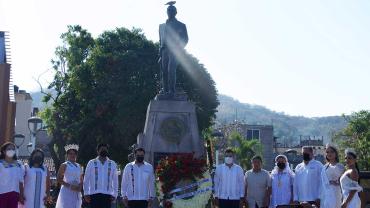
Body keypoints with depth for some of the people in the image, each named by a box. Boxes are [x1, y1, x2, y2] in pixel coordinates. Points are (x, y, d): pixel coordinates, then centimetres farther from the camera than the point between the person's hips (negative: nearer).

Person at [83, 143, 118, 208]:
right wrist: (86, 194, 0)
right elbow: (86, 179, 5)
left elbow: (115, 180, 10)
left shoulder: (112, 164, 8)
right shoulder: (91, 163, 5)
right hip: (94, 194, -1)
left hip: (107, 195, 1)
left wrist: (114, 194, 4)